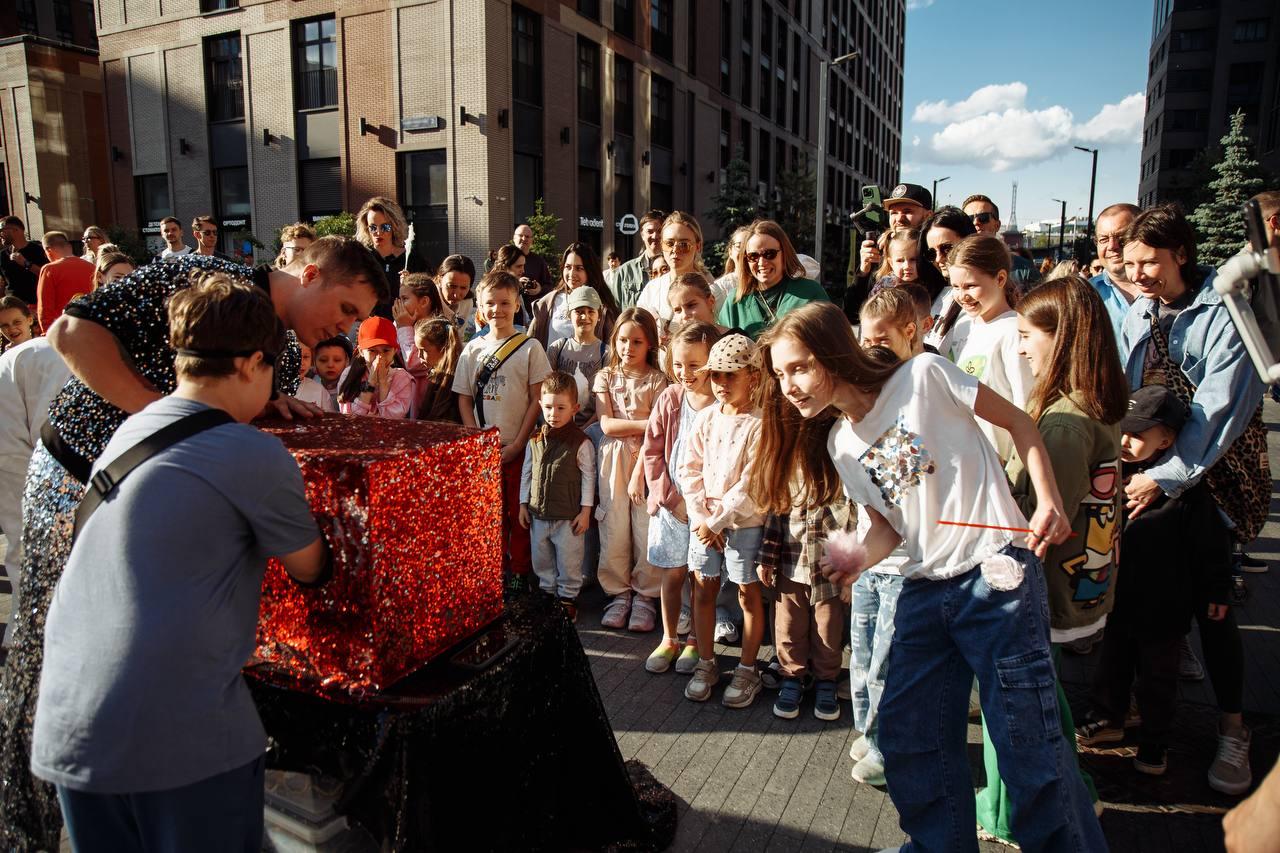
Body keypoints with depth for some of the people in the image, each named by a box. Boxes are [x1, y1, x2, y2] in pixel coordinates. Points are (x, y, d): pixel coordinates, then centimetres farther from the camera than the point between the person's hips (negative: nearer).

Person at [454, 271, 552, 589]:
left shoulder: (530, 347, -4)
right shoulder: (473, 349, 6)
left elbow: (537, 400, -6)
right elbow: (464, 398, 7)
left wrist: (517, 444, -10)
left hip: (519, 447, -3)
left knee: (520, 514, 4)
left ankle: (520, 572, 19)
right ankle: (497, 570, 26)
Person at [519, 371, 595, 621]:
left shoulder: (580, 442, -11)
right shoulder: (535, 440, 2)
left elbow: (588, 477, -7)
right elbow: (526, 473, 10)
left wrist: (585, 510, -8)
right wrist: (523, 504, 9)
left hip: (568, 516, -4)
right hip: (538, 514, 5)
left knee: (569, 562, 8)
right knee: (541, 560, 18)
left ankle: (568, 598, 25)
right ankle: (547, 593, 36)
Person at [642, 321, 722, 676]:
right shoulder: (669, 399, 0)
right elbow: (651, 452, 2)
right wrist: (670, 497, -5)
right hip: (670, 504, 3)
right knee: (672, 576, 12)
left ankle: (695, 641, 29)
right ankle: (669, 640, 29)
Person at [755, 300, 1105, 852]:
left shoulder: (923, 376, -8)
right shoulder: (839, 445, 9)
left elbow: (1018, 422, 0)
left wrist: (1049, 502, -12)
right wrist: (857, 561, -7)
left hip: (995, 571, -6)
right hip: (923, 590, 6)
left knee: (1026, 739, -2)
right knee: (906, 735, 12)